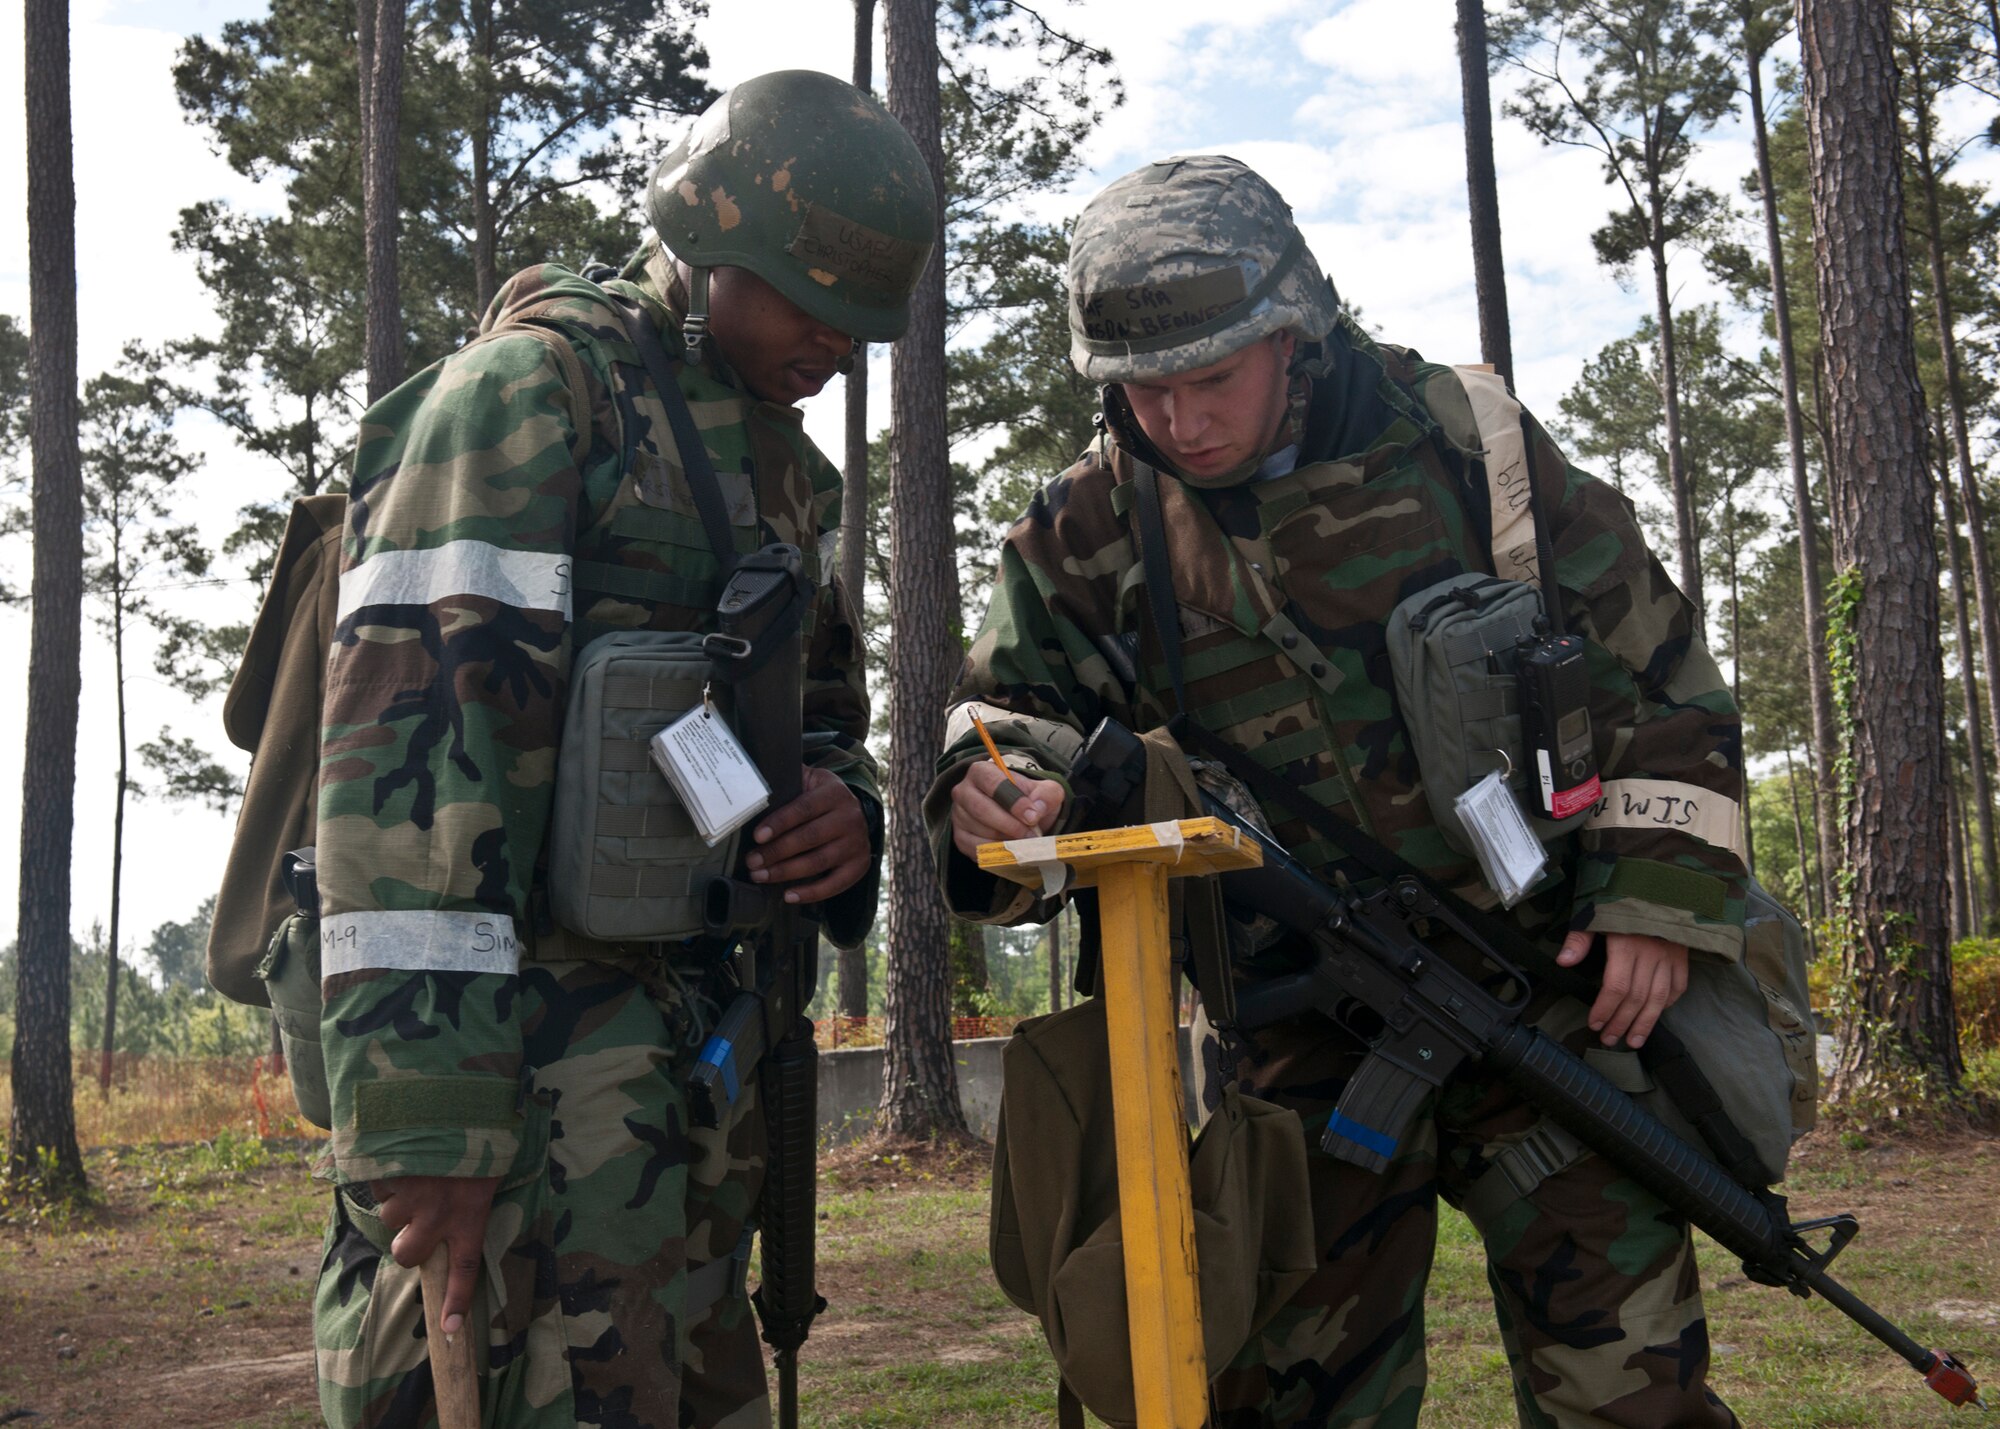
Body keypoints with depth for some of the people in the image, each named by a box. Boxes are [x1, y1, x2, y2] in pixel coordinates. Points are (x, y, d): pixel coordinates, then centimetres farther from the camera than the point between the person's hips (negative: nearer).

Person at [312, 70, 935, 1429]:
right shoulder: (534, 388, -8)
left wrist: (845, 800, -2)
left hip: (703, 1034, 8)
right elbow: (410, 720, -19)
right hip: (523, 1032, -8)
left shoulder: (786, 468, 17)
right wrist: (417, 1099, -26)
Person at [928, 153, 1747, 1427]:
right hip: (1300, 1031, 2)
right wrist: (995, 789, -18)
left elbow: (1654, 665, 1)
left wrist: (1662, 897, -4)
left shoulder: (1461, 443, -7)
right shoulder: (1093, 530, -2)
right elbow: (1020, 697, 7)